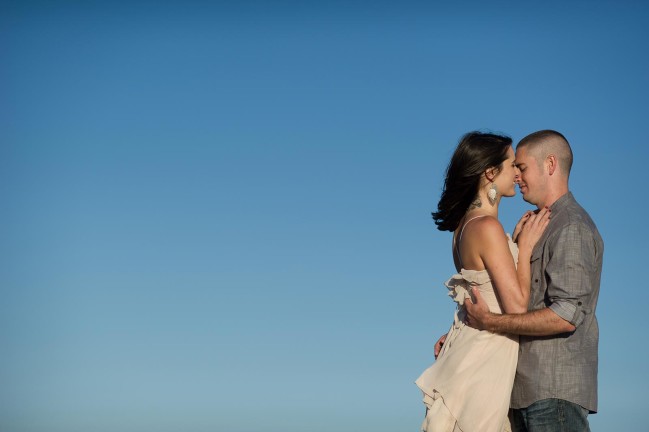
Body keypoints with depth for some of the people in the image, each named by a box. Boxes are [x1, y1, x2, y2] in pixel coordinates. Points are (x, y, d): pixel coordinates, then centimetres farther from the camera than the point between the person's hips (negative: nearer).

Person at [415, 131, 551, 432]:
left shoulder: (467, 224, 10)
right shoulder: (487, 227, -18)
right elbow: (517, 306, -18)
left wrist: (514, 242, 11)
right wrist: (526, 246, -10)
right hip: (483, 361, -9)